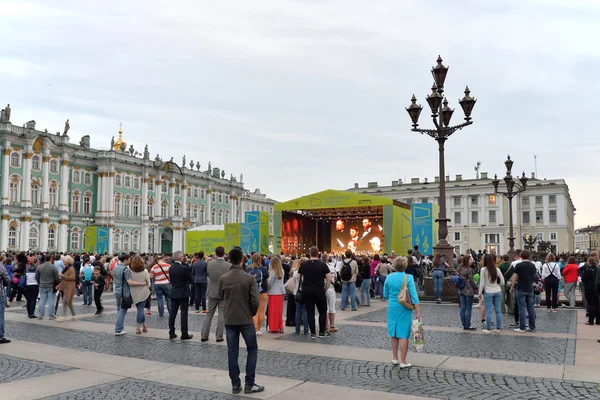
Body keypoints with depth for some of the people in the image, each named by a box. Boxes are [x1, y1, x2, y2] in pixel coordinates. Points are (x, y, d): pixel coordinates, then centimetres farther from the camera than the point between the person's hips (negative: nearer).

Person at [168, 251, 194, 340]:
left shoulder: (171, 268, 1)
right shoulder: (184, 268, -17)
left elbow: (171, 280, 10)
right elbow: (191, 280, -8)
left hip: (173, 293, 6)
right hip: (183, 293, -6)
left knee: (172, 313, 9)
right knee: (184, 313, 0)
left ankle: (171, 333, 14)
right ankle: (184, 334, 3)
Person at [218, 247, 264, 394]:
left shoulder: (223, 278, -4)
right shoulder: (250, 278, -12)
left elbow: (220, 297, 10)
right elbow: (255, 301, -14)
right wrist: (252, 313, 4)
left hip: (229, 320, 3)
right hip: (246, 319, -2)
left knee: (232, 352, 9)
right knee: (252, 350, 10)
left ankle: (235, 384, 12)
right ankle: (249, 384, 8)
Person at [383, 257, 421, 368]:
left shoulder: (389, 277, -1)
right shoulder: (408, 278, -11)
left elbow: (385, 295, 8)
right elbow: (414, 295, -14)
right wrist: (418, 312, -12)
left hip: (392, 307, 4)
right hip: (404, 309, -4)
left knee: (394, 333, 15)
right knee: (403, 334, 1)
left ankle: (395, 358, 26)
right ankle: (403, 362, 4)